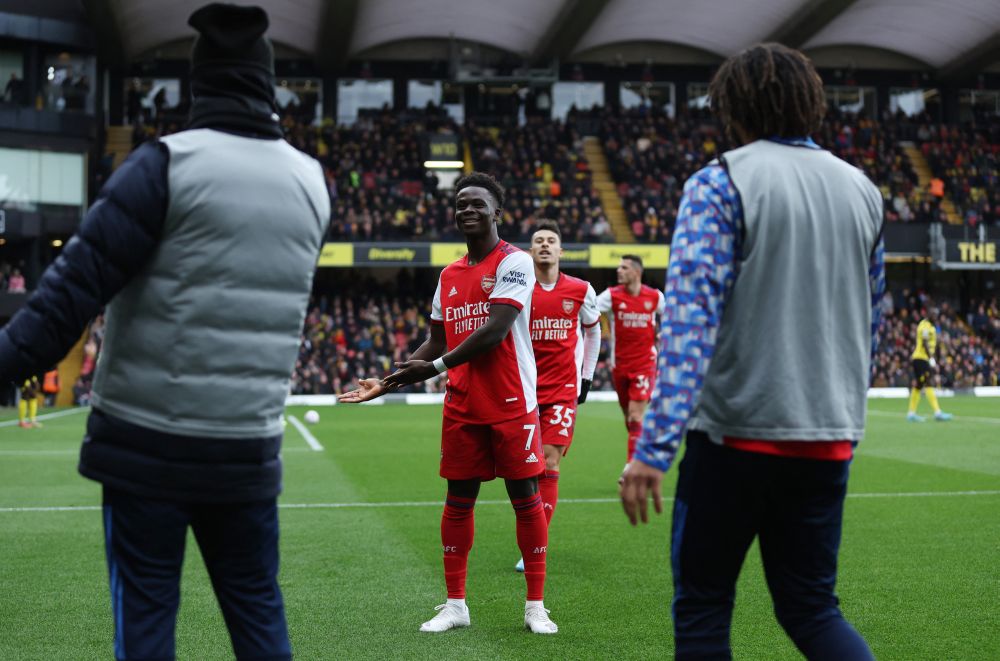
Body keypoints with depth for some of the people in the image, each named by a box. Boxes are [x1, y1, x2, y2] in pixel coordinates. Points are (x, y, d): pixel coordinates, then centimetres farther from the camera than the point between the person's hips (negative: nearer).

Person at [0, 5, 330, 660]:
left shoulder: (168, 165, -10)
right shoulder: (310, 182, 6)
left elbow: (79, 284, -16)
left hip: (149, 440, -4)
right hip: (249, 446, 4)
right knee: (257, 606, 14)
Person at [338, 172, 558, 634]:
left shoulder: (514, 262, -7)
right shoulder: (449, 275, 14)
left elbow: (496, 328, -18)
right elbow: (437, 343, 17)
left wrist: (437, 366, -18)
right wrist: (388, 383, 8)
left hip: (511, 405, -6)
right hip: (462, 407, 6)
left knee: (525, 497, 0)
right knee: (458, 500, 6)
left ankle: (535, 606, 8)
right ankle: (455, 605, 13)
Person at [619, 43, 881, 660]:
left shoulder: (720, 182, -8)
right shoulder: (863, 190, 10)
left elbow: (691, 315, -18)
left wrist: (654, 448, -22)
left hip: (737, 430, -5)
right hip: (830, 437, 5)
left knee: (702, 608, 8)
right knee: (811, 606, 14)